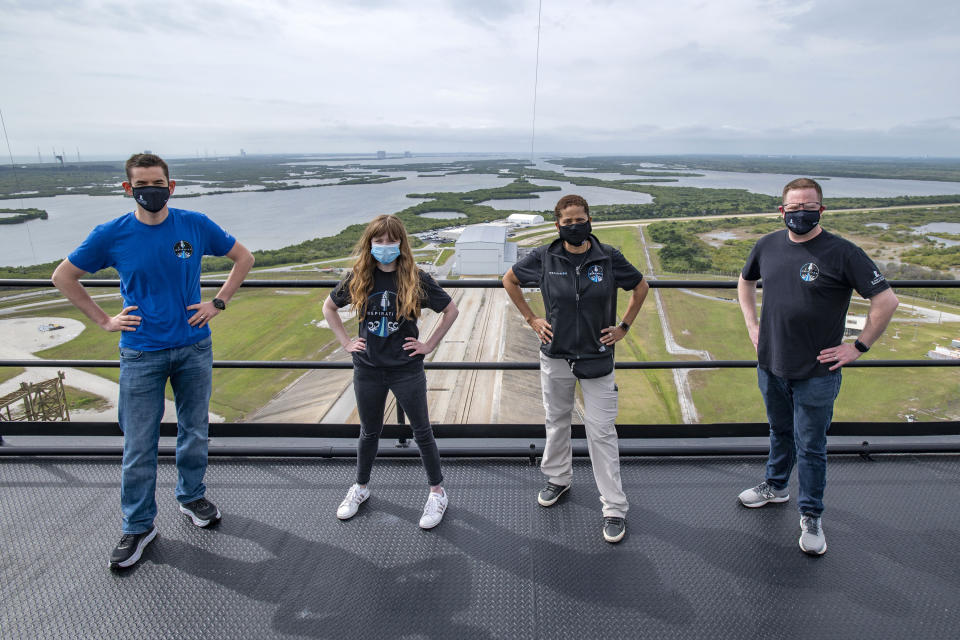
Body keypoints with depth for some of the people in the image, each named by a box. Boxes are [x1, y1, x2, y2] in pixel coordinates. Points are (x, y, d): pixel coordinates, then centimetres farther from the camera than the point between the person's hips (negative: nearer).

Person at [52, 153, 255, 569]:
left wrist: (218, 303, 0)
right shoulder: (111, 235, -6)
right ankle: (137, 526, 22)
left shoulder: (196, 226, -5)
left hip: (194, 349, 1)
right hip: (141, 355, -1)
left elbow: (244, 258, 8)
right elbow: (64, 276, 8)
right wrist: (103, 320, 0)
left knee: (194, 432, 14)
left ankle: (192, 497, 37)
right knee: (138, 447, 4)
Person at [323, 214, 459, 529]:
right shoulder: (358, 279, -3)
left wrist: (429, 344, -4)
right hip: (368, 369, 2)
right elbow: (329, 307, 12)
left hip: (407, 369, -2)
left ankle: (437, 492, 24)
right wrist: (346, 342, 4)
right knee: (369, 432, 18)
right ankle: (360, 488, 38)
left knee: (422, 431, 7)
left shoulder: (415, 279, -10)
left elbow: (451, 310, 0)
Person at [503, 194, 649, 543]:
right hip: (555, 357, 2)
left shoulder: (609, 258, -6)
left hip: (597, 359, -1)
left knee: (601, 432, 1)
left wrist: (623, 326, 4)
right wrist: (531, 319, 4)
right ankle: (558, 479, 41)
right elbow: (509, 280, 10)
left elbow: (641, 286, 9)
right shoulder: (544, 258, -5)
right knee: (556, 422, 17)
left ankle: (615, 507, 13)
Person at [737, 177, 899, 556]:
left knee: (810, 447, 7)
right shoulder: (767, 246, 1)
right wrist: (752, 325, 11)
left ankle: (811, 516, 25)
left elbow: (886, 301, -11)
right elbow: (745, 281, 19)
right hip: (770, 365, 4)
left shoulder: (842, 253, -14)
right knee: (780, 433, 24)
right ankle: (775, 486, 45)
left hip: (816, 374, -4)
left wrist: (858, 347, -11)